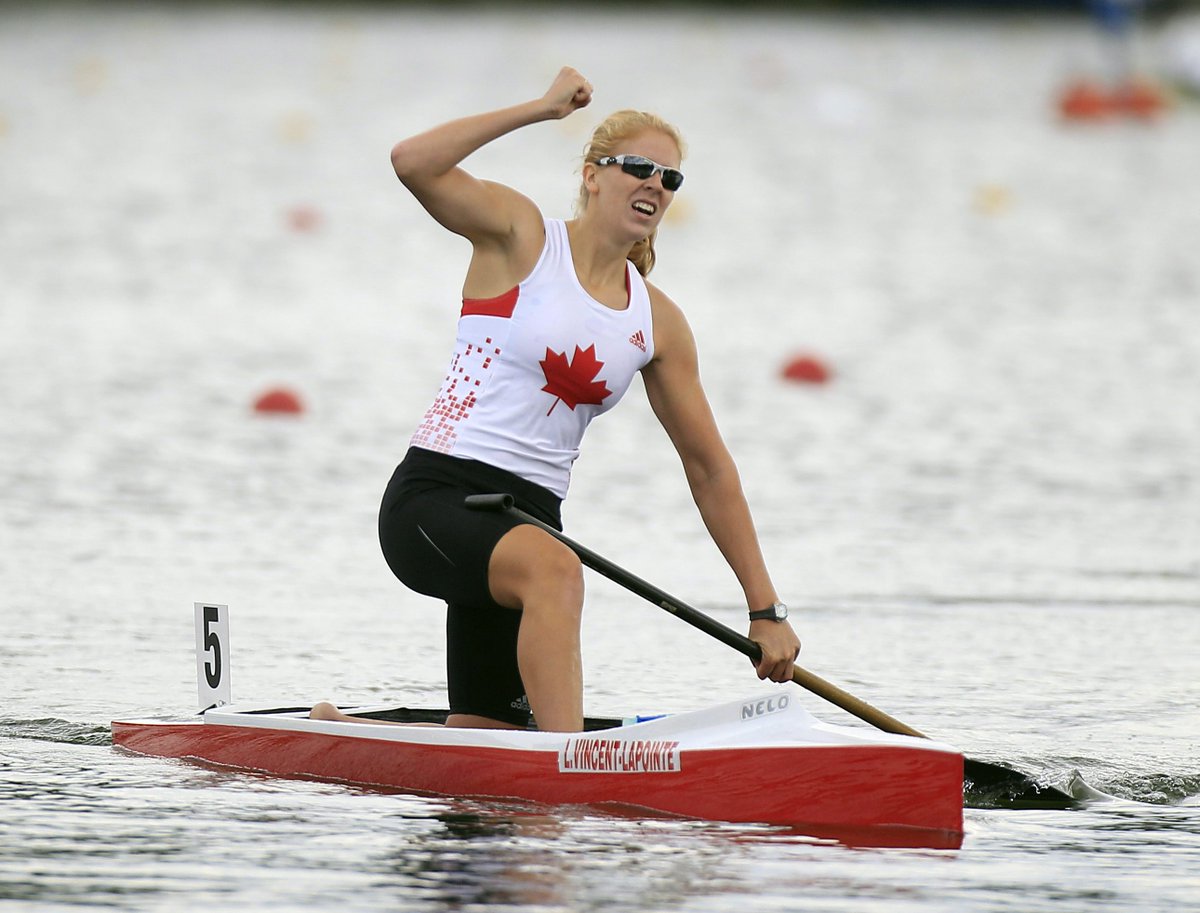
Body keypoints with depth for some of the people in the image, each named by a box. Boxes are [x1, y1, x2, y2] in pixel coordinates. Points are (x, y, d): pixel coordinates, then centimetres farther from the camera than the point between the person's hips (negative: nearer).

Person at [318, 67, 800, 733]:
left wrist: (765, 609, 12)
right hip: (433, 498, -6)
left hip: (529, 518, 6)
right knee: (555, 569, -38)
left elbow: (709, 468, 15)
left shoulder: (658, 322, 11)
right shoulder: (522, 235, -1)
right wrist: (541, 109, -13)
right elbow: (412, 162, -18)